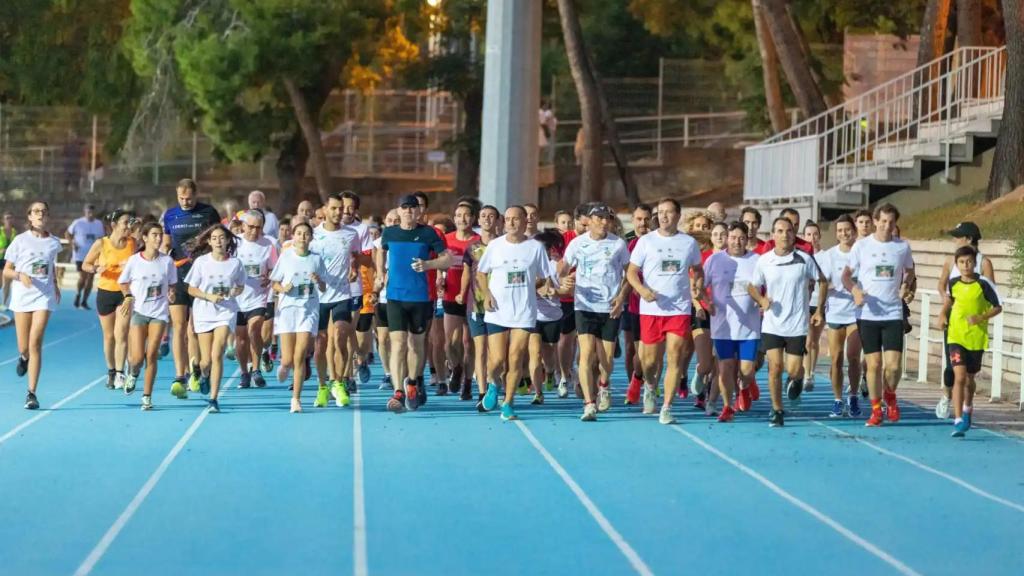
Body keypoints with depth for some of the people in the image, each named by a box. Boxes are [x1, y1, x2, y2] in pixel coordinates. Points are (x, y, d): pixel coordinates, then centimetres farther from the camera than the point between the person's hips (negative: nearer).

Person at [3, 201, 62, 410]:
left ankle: (32, 393, -12)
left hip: (44, 297, 0)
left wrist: (55, 285, 21)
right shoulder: (20, 240, 0)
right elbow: (6, 271, 2)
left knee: (35, 343, -13)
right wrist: (20, 275, -16)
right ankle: (23, 357, 44)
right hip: (22, 296, 0)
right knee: (24, 347, 4)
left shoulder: (54, 243, 6)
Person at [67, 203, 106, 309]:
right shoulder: (77, 223, -3)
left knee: (90, 277, 1)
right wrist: (72, 243, -10)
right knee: (82, 277, -11)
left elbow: (102, 238, 17)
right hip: (80, 255, -3)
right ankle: (78, 294, 18)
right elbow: (68, 235, 6)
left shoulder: (99, 224, 6)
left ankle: (84, 302, 12)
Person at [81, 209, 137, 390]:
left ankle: (120, 374, -10)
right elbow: (85, 264, 0)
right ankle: (111, 372, 25)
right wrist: (96, 269, -19)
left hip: (125, 293, 0)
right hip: (105, 292, 0)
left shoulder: (132, 242, -1)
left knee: (121, 334, -11)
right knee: (109, 336, 10)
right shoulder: (101, 244, -8)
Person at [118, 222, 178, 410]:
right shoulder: (134, 260, -5)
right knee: (137, 357, -7)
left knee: (152, 355, -3)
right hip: (139, 311, -1)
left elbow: (172, 284, 11)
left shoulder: (167, 261, -1)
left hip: (159, 312, 1)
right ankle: (132, 373, 30)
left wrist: (171, 293, -10)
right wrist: (129, 297, -8)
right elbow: (123, 282, 9)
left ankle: (147, 396, 7)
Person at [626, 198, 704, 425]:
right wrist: (642, 289, -17)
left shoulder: (689, 243, 7)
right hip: (651, 309, 0)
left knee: (675, 359, -8)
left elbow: (697, 270, 20)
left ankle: (666, 408, -1)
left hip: (680, 310, 0)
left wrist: (698, 287, -1)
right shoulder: (646, 241, 2)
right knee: (651, 360, 5)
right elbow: (631, 272, 2)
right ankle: (650, 387, 38)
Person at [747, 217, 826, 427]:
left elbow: (821, 282, 9)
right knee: (775, 367, -6)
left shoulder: (805, 259, -4)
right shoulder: (764, 261, -1)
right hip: (772, 325, 1)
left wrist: (819, 310, 3)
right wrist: (762, 300, -10)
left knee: (793, 370, -3)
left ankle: (796, 380, 35)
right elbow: (752, 286, 11)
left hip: (798, 325, -1)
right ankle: (776, 411, 7)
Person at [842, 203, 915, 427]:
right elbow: (846, 274, 5)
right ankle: (876, 410, 15)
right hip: (867, 314, -1)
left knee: (893, 365, -8)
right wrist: (855, 290, -15)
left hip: (893, 314, 1)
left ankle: (890, 396, 23)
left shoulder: (903, 247, 5)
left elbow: (910, 272, 22)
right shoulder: (861, 245, 1)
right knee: (874, 364, 0)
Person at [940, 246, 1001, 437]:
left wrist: (981, 317, -16)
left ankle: (967, 409, 44)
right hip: (956, 337, 0)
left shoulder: (983, 284, -9)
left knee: (969, 378, 15)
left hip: (977, 338, 0)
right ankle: (958, 421, -17)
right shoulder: (953, 283, -1)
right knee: (959, 376, -15)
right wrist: (943, 315, 3)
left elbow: (997, 307, -1)